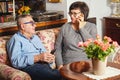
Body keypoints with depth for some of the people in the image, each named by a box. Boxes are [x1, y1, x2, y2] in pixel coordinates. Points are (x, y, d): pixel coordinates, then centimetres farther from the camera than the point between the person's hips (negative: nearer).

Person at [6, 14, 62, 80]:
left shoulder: (35, 37, 28)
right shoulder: (15, 39, 4)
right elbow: (15, 61, -10)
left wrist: (49, 58, -1)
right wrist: (37, 58, -16)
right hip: (29, 67, -7)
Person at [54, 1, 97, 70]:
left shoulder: (92, 27, 8)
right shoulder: (65, 27, 9)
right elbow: (58, 49, 7)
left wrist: (81, 29, -5)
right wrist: (60, 65, -8)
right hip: (68, 64, 1)